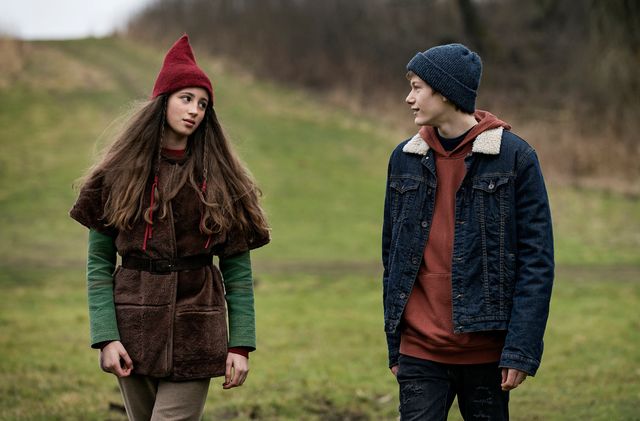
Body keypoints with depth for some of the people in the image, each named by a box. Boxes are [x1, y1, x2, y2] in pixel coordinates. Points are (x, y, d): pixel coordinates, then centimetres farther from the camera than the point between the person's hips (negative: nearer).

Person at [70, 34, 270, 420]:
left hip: (194, 334, -1)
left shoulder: (222, 180, 4)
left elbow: (238, 270, 3)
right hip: (133, 329, 1)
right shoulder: (118, 175, 4)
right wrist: (105, 337, -9)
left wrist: (241, 344, -4)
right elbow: (99, 264, 1)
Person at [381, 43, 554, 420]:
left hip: (486, 349, -3)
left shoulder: (514, 156, -5)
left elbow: (537, 259, -7)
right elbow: (392, 255, 13)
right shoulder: (406, 159, 8)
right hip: (420, 350, 3)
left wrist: (522, 350, -12)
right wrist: (394, 345, 10)